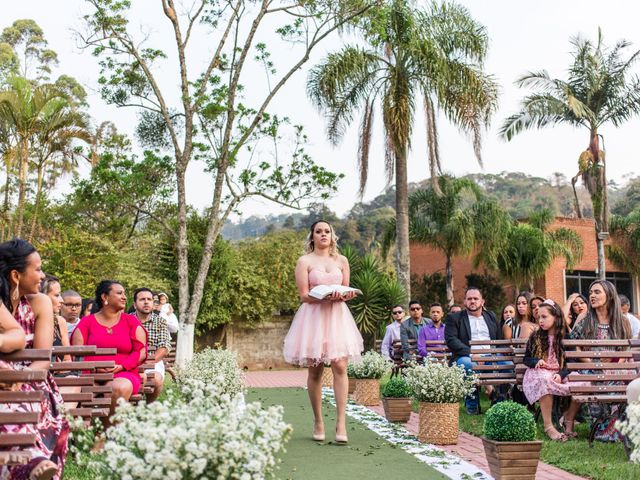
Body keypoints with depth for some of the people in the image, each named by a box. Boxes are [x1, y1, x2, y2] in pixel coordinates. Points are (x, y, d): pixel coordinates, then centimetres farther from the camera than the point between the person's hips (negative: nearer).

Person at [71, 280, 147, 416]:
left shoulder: (131, 321, 16)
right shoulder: (87, 322, 14)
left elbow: (141, 352, 7)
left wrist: (121, 366, -8)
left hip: (125, 373, 0)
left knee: (120, 387, -36)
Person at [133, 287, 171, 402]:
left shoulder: (160, 321, 8)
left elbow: (165, 347, -3)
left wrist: (150, 361, -20)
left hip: (154, 362, 1)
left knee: (157, 380, -29)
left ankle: (148, 405, -1)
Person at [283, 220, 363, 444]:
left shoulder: (341, 260, 13)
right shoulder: (305, 261, 3)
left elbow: (346, 291, 14)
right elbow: (304, 295, -4)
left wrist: (344, 296, -9)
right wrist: (325, 297, -20)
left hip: (337, 316, 2)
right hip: (313, 316, -2)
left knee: (340, 366, -11)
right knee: (315, 371, 1)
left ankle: (341, 423, -12)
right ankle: (318, 422, 13)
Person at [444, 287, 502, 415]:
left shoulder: (491, 316, 23)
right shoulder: (454, 318, 10)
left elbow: (500, 340, 20)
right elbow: (451, 339, -5)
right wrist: (470, 353, -18)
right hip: (466, 357, -3)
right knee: (467, 364, -37)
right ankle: (472, 403, -17)